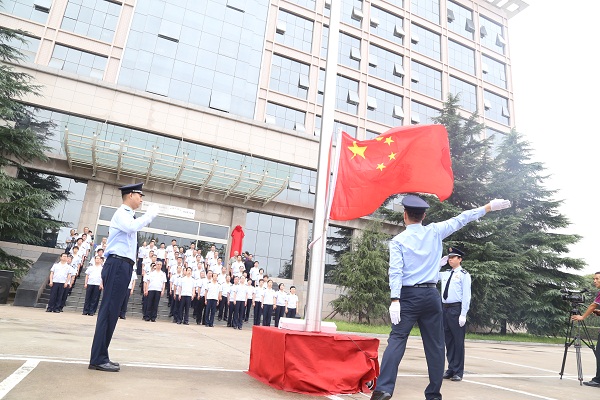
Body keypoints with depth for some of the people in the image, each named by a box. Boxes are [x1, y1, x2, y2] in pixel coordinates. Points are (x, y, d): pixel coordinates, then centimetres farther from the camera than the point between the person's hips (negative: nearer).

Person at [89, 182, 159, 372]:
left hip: (123, 266, 10)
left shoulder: (128, 215, 22)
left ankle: (100, 357, 14)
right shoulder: (122, 213, -5)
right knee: (108, 311, -10)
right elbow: (132, 227, -26)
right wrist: (150, 214, -16)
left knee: (112, 312, 9)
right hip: (118, 265, -10)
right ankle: (98, 359, -7)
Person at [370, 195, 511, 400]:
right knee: (435, 345, 11)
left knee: (397, 339, -7)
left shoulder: (398, 240, -3)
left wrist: (395, 299, -16)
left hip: (408, 295, -2)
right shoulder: (435, 231, 4)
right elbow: (461, 219, 11)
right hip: (431, 295, 3)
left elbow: (396, 270, -13)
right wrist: (489, 206, 20)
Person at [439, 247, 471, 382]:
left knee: (458, 341, -1)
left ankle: (458, 372, 9)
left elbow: (466, 295, -9)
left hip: (456, 309, -6)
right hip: (445, 308, 6)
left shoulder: (464, 275, -4)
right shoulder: (445, 274, 13)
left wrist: (463, 315, -14)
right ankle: (451, 369, 22)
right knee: (448, 340, 11)